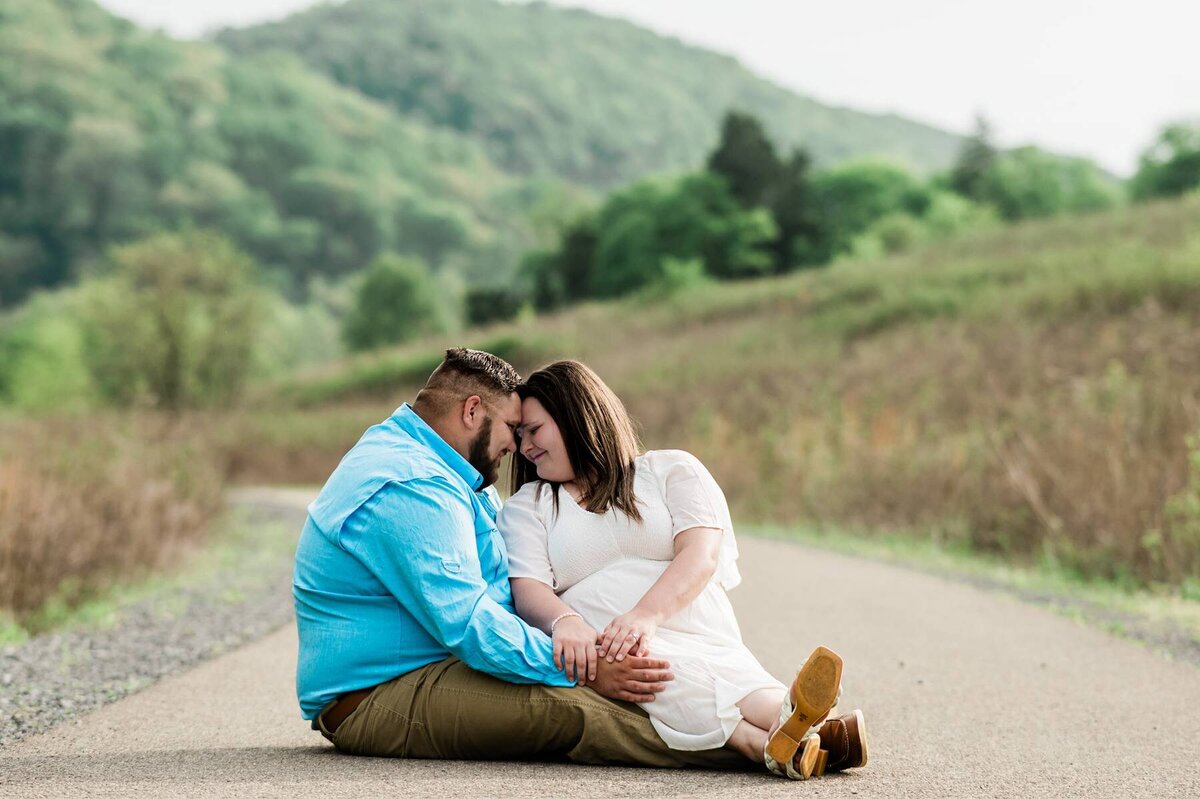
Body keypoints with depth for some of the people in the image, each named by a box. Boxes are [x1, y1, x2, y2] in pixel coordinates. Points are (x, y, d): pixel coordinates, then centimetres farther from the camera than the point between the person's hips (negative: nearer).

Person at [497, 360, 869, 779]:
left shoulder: (671, 469, 16)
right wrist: (564, 622, -24)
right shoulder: (525, 508, 20)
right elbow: (528, 589, 1)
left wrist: (646, 615, -23)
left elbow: (700, 555, -2)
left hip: (705, 644, 1)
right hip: (599, 651, -1)